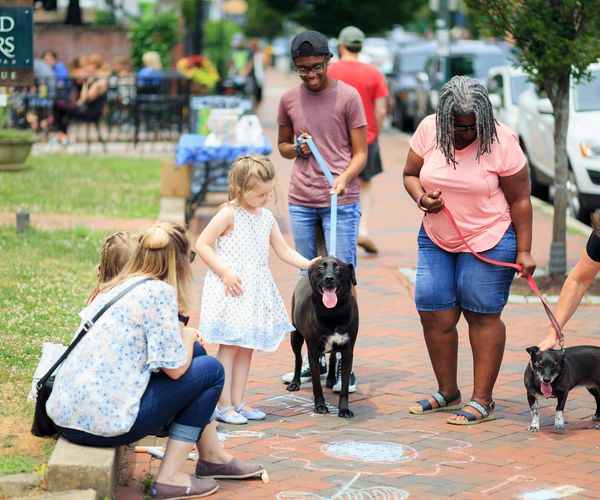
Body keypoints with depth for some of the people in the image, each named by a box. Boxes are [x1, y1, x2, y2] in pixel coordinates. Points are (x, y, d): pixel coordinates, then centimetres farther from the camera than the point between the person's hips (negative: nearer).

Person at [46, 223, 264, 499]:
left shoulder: (111, 289, 13)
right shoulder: (159, 292, -10)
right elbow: (175, 368, -10)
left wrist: (184, 336, 20)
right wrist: (188, 336, 9)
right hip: (104, 420, -8)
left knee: (193, 352, 20)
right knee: (211, 370, 5)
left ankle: (212, 456, 31)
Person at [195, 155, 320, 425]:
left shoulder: (267, 218, 10)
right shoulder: (229, 214, -10)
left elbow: (283, 251, 12)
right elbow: (202, 244, -12)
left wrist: (307, 263, -4)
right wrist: (225, 272, -18)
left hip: (256, 291, 7)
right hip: (232, 288, -7)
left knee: (247, 346, 10)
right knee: (230, 345, -4)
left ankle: (238, 401, 18)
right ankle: (224, 405, 1)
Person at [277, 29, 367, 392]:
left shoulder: (348, 96, -2)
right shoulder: (289, 99, 9)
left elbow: (360, 153, -2)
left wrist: (344, 178, -21)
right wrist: (296, 148, -2)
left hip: (340, 200, -4)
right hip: (301, 201, 4)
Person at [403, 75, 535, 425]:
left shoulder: (502, 142, -15)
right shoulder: (428, 130, -5)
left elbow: (520, 200, -9)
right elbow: (410, 174, 8)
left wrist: (524, 251, -10)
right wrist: (421, 197, -14)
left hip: (489, 242, -5)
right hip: (436, 240, 5)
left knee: (483, 316, -2)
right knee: (434, 315, 3)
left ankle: (483, 401, 5)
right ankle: (448, 393, 19)